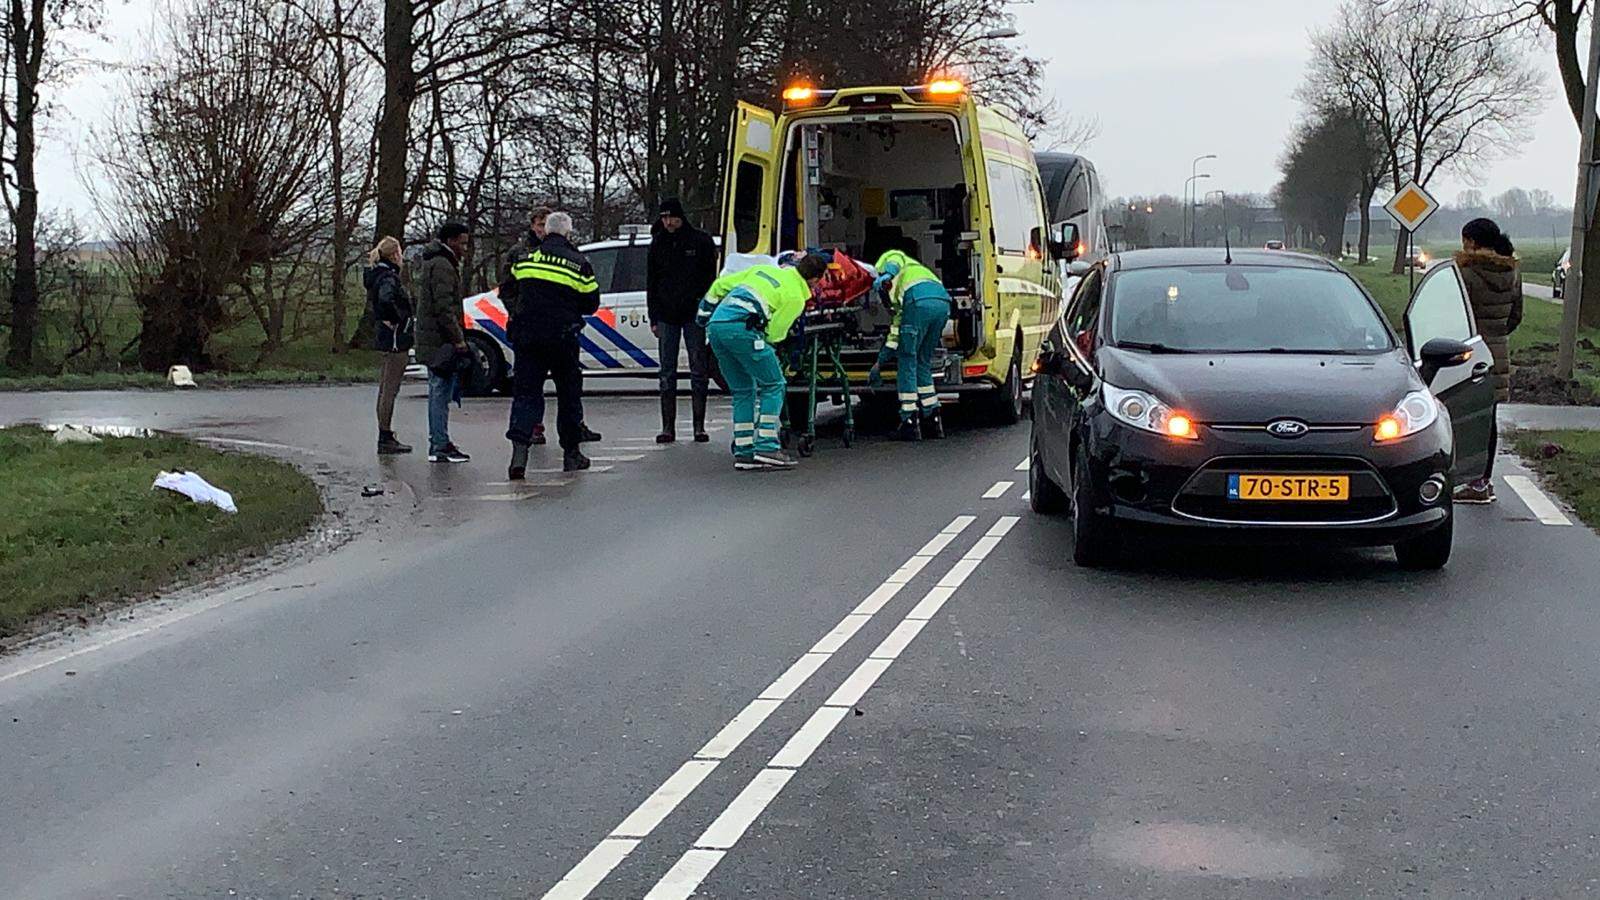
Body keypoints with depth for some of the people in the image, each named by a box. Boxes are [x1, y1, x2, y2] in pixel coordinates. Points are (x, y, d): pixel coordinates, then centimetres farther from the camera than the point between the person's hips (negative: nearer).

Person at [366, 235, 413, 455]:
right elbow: (386, 300, -36)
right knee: (389, 390, -6)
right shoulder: (389, 277, -16)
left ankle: (386, 437, 22)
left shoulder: (378, 275, 14)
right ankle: (385, 439, -4)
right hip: (396, 340, -10)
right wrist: (394, 320, -22)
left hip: (386, 341, 10)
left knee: (385, 390, 14)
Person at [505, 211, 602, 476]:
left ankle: (519, 450, -16)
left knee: (525, 392, 2)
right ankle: (571, 454, 19)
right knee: (569, 393, 13)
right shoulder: (579, 263, -2)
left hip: (526, 335, 2)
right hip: (562, 338, -2)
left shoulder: (524, 259, 5)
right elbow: (592, 304, 4)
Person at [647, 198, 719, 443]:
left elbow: (710, 278, 2)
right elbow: (651, 283, 13)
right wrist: (654, 319, 7)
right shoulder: (657, 244, 10)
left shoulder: (701, 241, 1)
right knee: (667, 374, 2)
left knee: (699, 372, 0)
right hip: (667, 317, 3)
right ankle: (668, 427, 4)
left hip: (694, 315, -3)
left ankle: (699, 426, 3)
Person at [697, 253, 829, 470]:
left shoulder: (765, 270, 25)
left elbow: (720, 285, 26)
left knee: (743, 390, 17)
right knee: (773, 385, 4)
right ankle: (767, 448, -2)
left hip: (715, 325, 8)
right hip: (741, 328, -7)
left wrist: (704, 311, 36)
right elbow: (774, 333, 0)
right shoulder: (796, 297, 5)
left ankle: (743, 452, 15)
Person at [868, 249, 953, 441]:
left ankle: (910, 423, 3)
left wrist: (887, 274, -21)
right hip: (943, 301, 7)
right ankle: (933, 422, 19)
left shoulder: (886, 260, 28)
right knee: (923, 363, 20)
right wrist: (879, 363, 48)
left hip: (920, 300, -7)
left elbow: (894, 262, 1)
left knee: (907, 362, 3)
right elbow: (897, 330, 43)